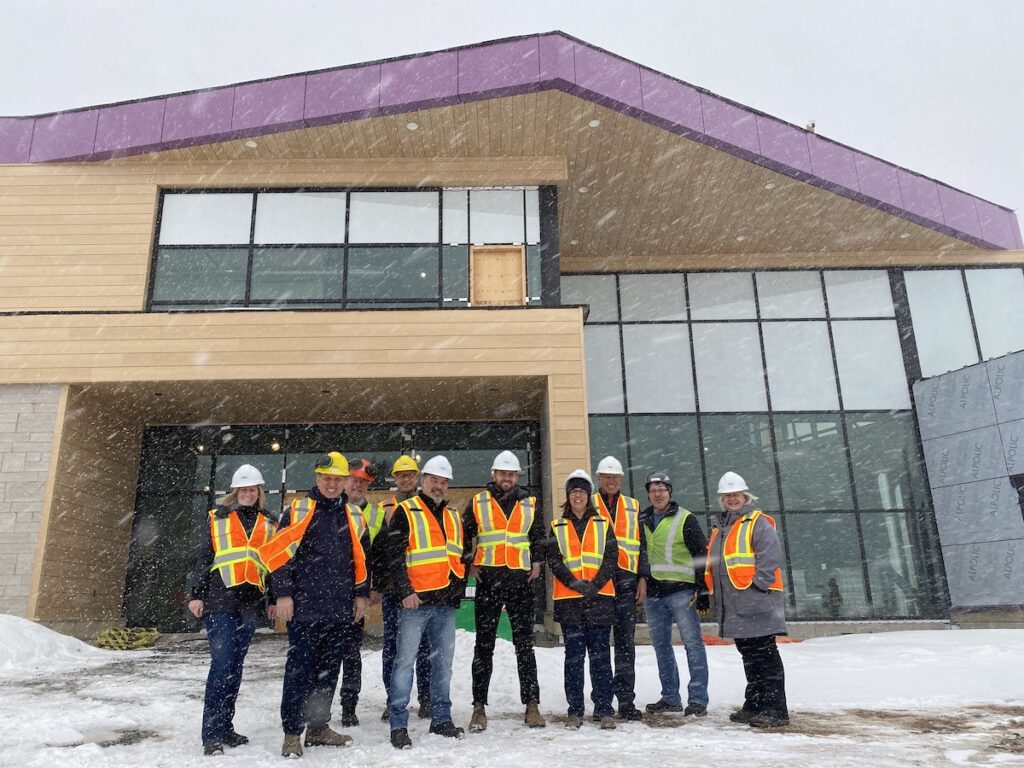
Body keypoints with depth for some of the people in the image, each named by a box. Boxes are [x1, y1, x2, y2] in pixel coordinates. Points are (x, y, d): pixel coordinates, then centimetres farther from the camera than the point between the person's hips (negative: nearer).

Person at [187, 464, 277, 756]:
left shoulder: (268, 524, 13)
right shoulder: (218, 518, 5)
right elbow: (203, 558, 3)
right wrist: (196, 594, -4)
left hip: (250, 603, 3)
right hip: (219, 601, -3)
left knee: (235, 665, 9)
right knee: (222, 663, -10)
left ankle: (225, 728, 17)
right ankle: (212, 735, -5)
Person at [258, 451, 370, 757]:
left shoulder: (353, 516, 11)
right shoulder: (298, 511, -4)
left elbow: (362, 558, 17)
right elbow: (279, 552, -6)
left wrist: (361, 595, 13)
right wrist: (283, 594, -10)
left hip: (341, 610, 5)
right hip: (305, 608, -5)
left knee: (328, 671, 13)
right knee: (299, 671, 0)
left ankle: (319, 728, 26)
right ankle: (292, 733, 12)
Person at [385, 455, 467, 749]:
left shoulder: (453, 516, 16)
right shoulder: (406, 511, -2)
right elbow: (394, 555, -9)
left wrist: (459, 589, 15)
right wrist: (405, 591, -16)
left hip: (446, 603, 6)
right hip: (415, 601, -6)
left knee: (443, 662, 12)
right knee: (405, 661, -3)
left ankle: (441, 719, 22)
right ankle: (398, 724, 6)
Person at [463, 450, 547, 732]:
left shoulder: (530, 504, 9)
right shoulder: (478, 503, 4)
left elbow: (539, 536, 18)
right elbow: (464, 535, 9)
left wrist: (537, 563, 6)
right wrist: (470, 563, 0)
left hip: (520, 580, 1)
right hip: (488, 579, -1)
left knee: (525, 645, 5)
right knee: (484, 645, 4)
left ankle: (532, 704, 13)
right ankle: (479, 707, 12)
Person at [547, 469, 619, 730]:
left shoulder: (603, 525, 9)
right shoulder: (557, 527, 9)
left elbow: (611, 558, 1)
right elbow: (554, 560, 1)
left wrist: (595, 585, -12)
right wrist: (574, 583, -13)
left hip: (600, 597, 0)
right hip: (568, 599, 0)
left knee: (600, 655, 3)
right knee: (573, 656, 4)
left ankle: (605, 710, 11)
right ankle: (575, 711, 12)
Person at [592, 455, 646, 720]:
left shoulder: (633, 507, 15)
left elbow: (641, 545, 15)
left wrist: (643, 578, 7)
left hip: (626, 580, 2)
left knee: (626, 641, 3)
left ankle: (626, 700, 9)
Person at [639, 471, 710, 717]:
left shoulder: (685, 519, -2)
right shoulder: (642, 521, 13)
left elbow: (702, 555, -4)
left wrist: (702, 590, -9)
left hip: (681, 591, -5)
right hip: (653, 594, 6)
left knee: (692, 643, -5)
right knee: (661, 646, 11)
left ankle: (698, 699, 1)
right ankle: (670, 698, 22)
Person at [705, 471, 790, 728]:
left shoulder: (758, 523, -7)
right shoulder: (720, 529, 19)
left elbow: (771, 558, -16)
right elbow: (713, 565, 24)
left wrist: (757, 586, -18)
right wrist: (714, 592, 16)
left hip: (756, 603, -8)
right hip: (734, 608, 8)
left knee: (765, 655, -5)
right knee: (749, 656, 15)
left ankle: (775, 710, 0)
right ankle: (754, 706, 24)